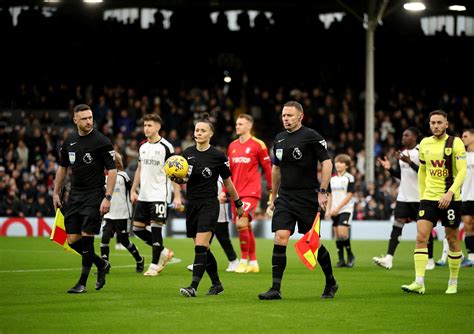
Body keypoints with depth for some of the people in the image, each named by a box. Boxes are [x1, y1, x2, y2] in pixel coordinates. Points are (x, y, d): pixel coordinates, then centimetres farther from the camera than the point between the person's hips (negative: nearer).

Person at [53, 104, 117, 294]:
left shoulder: (101, 141, -9)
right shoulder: (69, 142, 8)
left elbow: (112, 170, -10)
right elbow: (62, 168, 21)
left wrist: (107, 197, -17)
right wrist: (56, 193, 17)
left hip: (94, 196, -6)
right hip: (74, 196, 6)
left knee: (86, 238, -9)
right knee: (73, 241, 3)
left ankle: (82, 283, 1)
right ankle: (101, 264, 26)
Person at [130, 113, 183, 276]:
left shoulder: (166, 147, -7)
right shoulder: (142, 147, 11)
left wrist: (177, 196, -11)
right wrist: (133, 190, 14)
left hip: (159, 195, -7)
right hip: (144, 195, 7)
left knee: (156, 228, -8)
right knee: (137, 228, 5)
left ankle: (154, 265, 1)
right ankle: (164, 252, 21)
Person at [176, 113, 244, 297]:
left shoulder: (218, 156, -5)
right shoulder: (188, 153, 6)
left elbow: (228, 182, 5)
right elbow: (183, 179, 14)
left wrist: (238, 204, 11)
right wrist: (178, 179, -9)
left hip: (209, 204, -5)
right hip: (192, 204, 5)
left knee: (200, 246, -16)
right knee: (203, 249, 10)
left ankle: (193, 287, -22)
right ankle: (217, 284, 26)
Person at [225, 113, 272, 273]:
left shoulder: (258, 145, -5)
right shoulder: (232, 146, 12)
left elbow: (267, 168, -2)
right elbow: (229, 171, 18)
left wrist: (272, 190, -3)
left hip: (251, 192, -6)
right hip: (237, 193, 6)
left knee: (241, 222, -19)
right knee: (246, 227, 9)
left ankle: (244, 260, -9)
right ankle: (253, 263, 18)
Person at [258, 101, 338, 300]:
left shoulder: (311, 136, -7)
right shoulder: (279, 139, 11)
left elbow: (327, 163, -9)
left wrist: (323, 192, -15)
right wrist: (274, 197, 21)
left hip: (307, 198, -5)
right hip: (285, 197, 5)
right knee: (280, 239, -9)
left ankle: (331, 283, 24)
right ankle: (276, 289, -10)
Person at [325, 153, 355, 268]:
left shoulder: (349, 178, -5)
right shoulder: (332, 179, 11)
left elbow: (349, 195, -11)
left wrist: (338, 208, -16)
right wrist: (328, 210, 5)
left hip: (345, 209, -6)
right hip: (335, 211, 6)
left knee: (342, 233, -17)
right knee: (337, 235, 4)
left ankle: (350, 255, 2)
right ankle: (341, 260, 8)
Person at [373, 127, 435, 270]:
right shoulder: (402, 152, 13)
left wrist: (410, 162, -25)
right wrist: (389, 169, 3)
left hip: (419, 196, -6)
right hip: (403, 196, 6)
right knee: (397, 224, -5)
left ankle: (430, 260, 18)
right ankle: (388, 259, -14)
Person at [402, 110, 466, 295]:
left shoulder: (455, 143, -6)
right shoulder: (425, 143, 8)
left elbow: (462, 172, -12)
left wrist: (450, 192, -23)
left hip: (450, 198, -4)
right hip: (429, 197, 4)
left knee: (452, 239, 5)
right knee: (421, 237, -10)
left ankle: (453, 282, 19)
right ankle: (419, 283, -14)